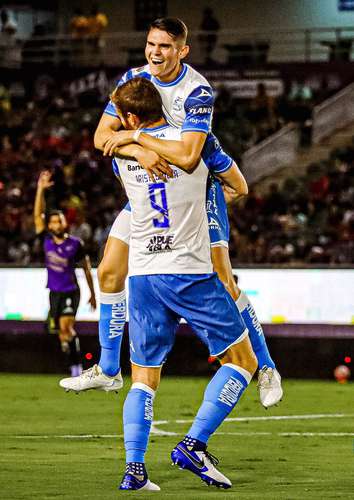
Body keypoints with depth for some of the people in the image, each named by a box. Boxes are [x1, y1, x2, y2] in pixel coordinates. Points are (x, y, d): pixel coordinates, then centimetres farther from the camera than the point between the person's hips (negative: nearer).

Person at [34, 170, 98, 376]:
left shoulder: (75, 244, -7)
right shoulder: (46, 240, 0)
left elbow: (87, 268, 3)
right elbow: (38, 214, -4)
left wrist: (93, 293, 6)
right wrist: (41, 189, -13)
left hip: (71, 291, -4)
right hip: (54, 291, 4)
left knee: (66, 327, -21)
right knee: (63, 332, 7)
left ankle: (77, 367, -17)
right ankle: (74, 368, 17)